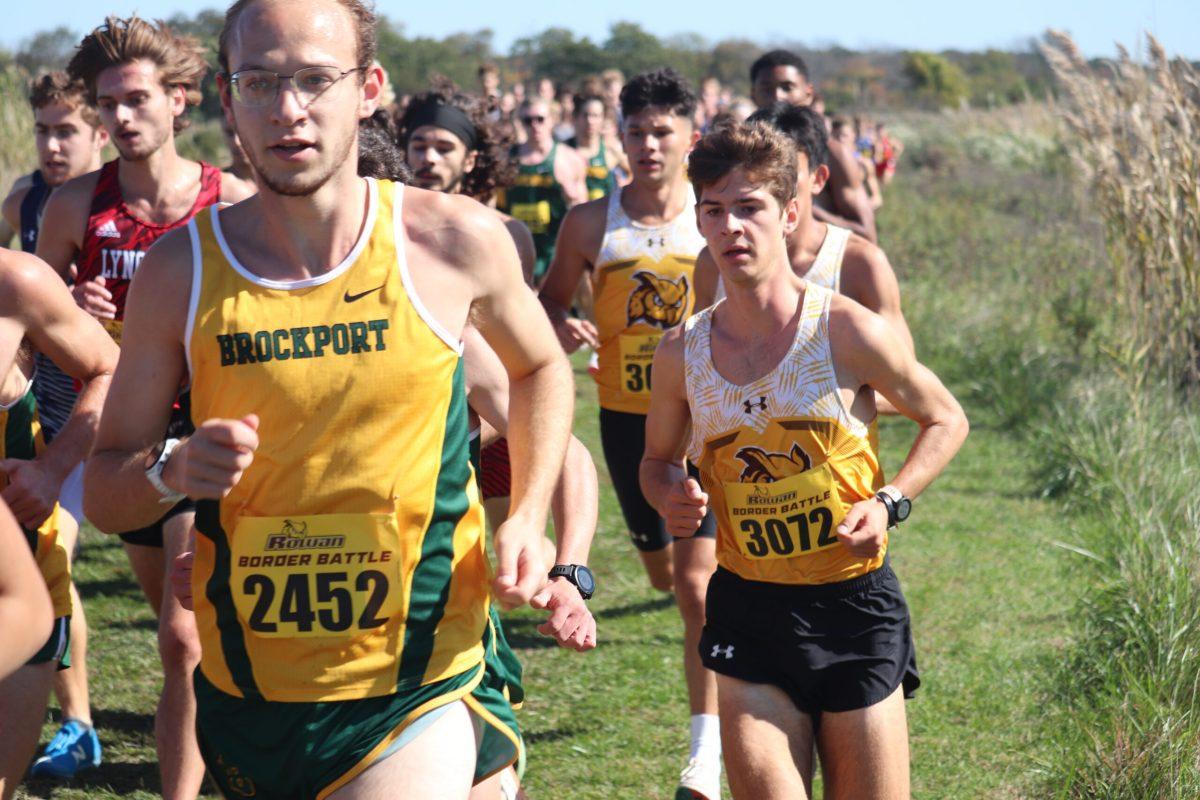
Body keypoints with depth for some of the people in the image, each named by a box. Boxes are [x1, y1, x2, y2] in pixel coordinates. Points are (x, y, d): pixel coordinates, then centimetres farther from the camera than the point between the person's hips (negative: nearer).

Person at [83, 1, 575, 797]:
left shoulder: (456, 240, -7)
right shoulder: (181, 271, -5)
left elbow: (542, 369, 14)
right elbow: (103, 490, 2)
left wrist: (527, 522, 1)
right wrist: (172, 471, -19)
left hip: (426, 687, -2)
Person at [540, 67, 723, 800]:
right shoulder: (592, 224, -2)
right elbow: (552, 298, 10)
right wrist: (562, 328, -13)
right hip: (627, 418, 3)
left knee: (697, 582, -13)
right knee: (663, 574, 20)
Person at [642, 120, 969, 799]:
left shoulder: (847, 332, -9)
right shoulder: (682, 354, 0)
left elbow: (947, 421, 5)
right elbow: (658, 459, 18)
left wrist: (889, 503, -11)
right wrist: (670, 497, -6)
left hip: (855, 603, -1)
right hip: (748, 609, 2)